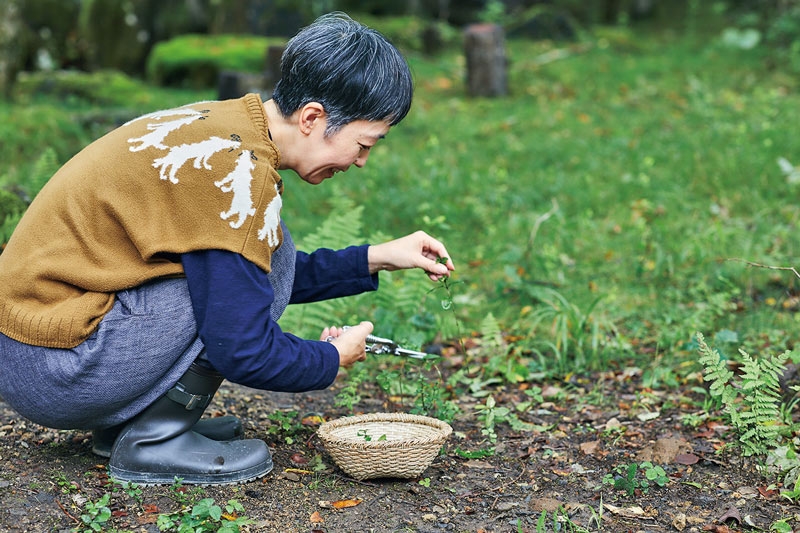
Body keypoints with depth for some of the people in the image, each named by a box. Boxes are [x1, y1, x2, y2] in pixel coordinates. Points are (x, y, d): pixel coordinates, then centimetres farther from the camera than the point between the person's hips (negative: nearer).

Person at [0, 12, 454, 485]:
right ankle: (153, 440, -7)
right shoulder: (235, 172, -23)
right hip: (51, 373, -10)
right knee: (249, 264, -14)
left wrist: (375, 259, 14)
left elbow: (263, 277, 20)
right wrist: (333, 358, -2)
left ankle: (122, 420, 11)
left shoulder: (224, 126, 7)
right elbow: (244, 353, -21)